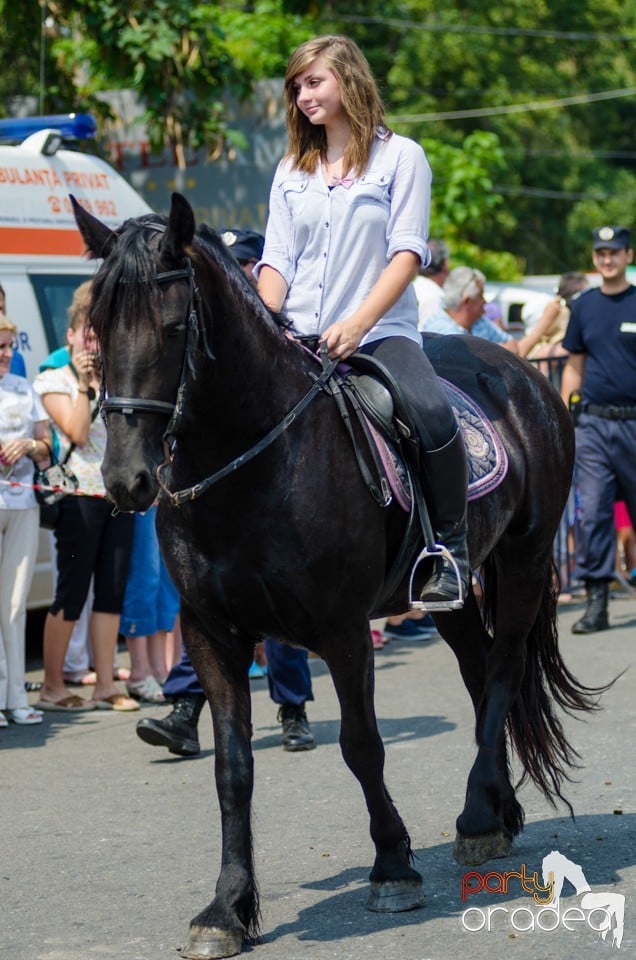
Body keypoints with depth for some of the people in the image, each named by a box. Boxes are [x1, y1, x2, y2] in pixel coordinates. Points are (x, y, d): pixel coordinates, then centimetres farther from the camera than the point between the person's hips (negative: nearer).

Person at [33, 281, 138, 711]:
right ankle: (53, 687, 1)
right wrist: (84, 382, -12)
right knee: (71, 594, -5)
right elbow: (77, 432, -11)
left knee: (112, 592, 5)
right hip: (79, 496, -5)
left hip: (119, 495, 5)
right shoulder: (55, 381, 2)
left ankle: (105, 685, 9)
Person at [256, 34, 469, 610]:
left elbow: (407, 253, -6)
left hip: (381, 331, -4)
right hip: (298, 339, 5)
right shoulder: (291, 172, 17)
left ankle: (451, 549, -19)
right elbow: (277, 260, 12)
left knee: (430, 412, -32)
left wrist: (358, 323, -20)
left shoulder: (400, 157, 4)